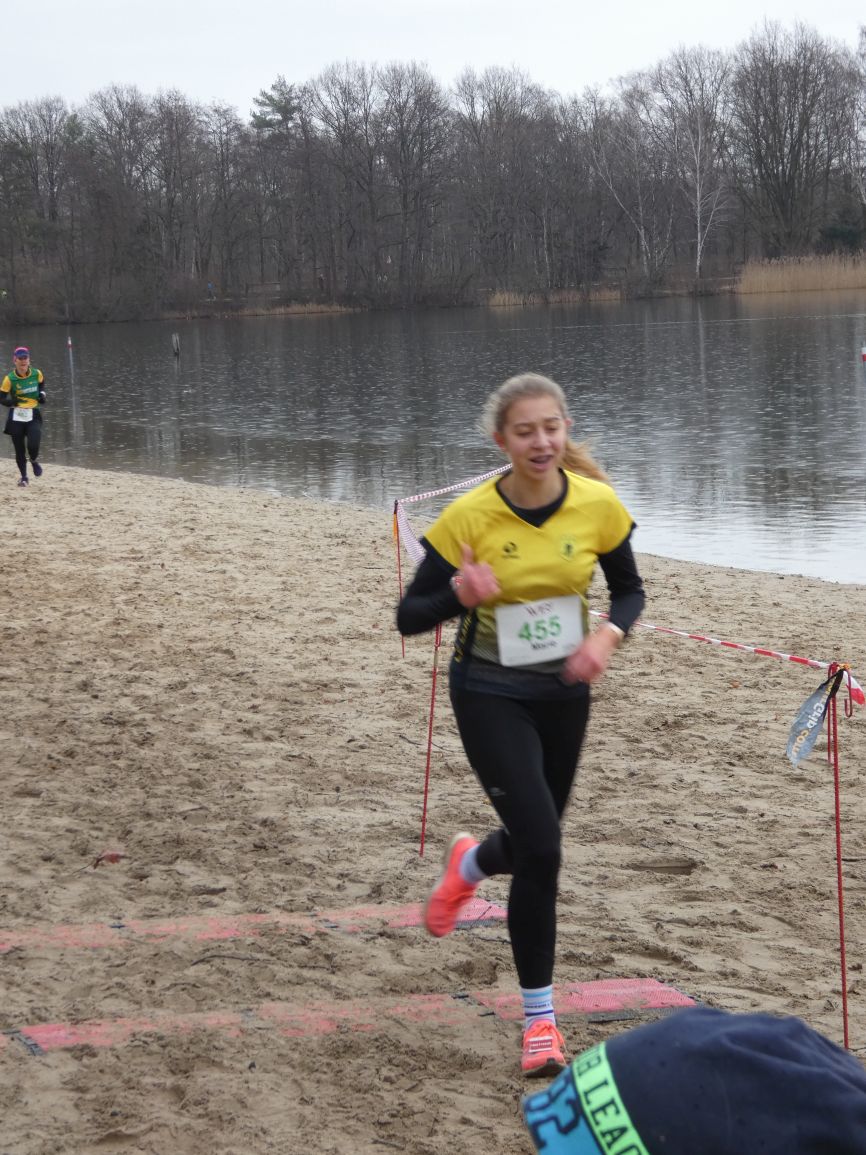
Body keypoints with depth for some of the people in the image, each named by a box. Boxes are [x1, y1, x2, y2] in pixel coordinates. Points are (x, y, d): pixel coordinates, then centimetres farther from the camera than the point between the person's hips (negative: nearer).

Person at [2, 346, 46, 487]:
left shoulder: (36, 374, -2)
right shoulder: (9, 379, -10)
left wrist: (42, 394, 3)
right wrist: (13, 402, -23)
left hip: (33, 416, 1)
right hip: (16, 416, 0)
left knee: (33, 445, -17)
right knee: (19, 449, 6)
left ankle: (33, 461, 20)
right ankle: (24, 477, 25)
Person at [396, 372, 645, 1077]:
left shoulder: (598, 505, -12)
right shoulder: (470, 517, -18)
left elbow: (630, 589, 4)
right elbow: (409, 617, -12)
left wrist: (609, 634, -17)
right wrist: (459, 595, -32)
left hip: (563, 692, 4)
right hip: (490, 696, -4)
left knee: (537, 841, 18)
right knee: (542, 850, -14)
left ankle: (470, 864, 58)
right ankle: (540, 1017, 2)